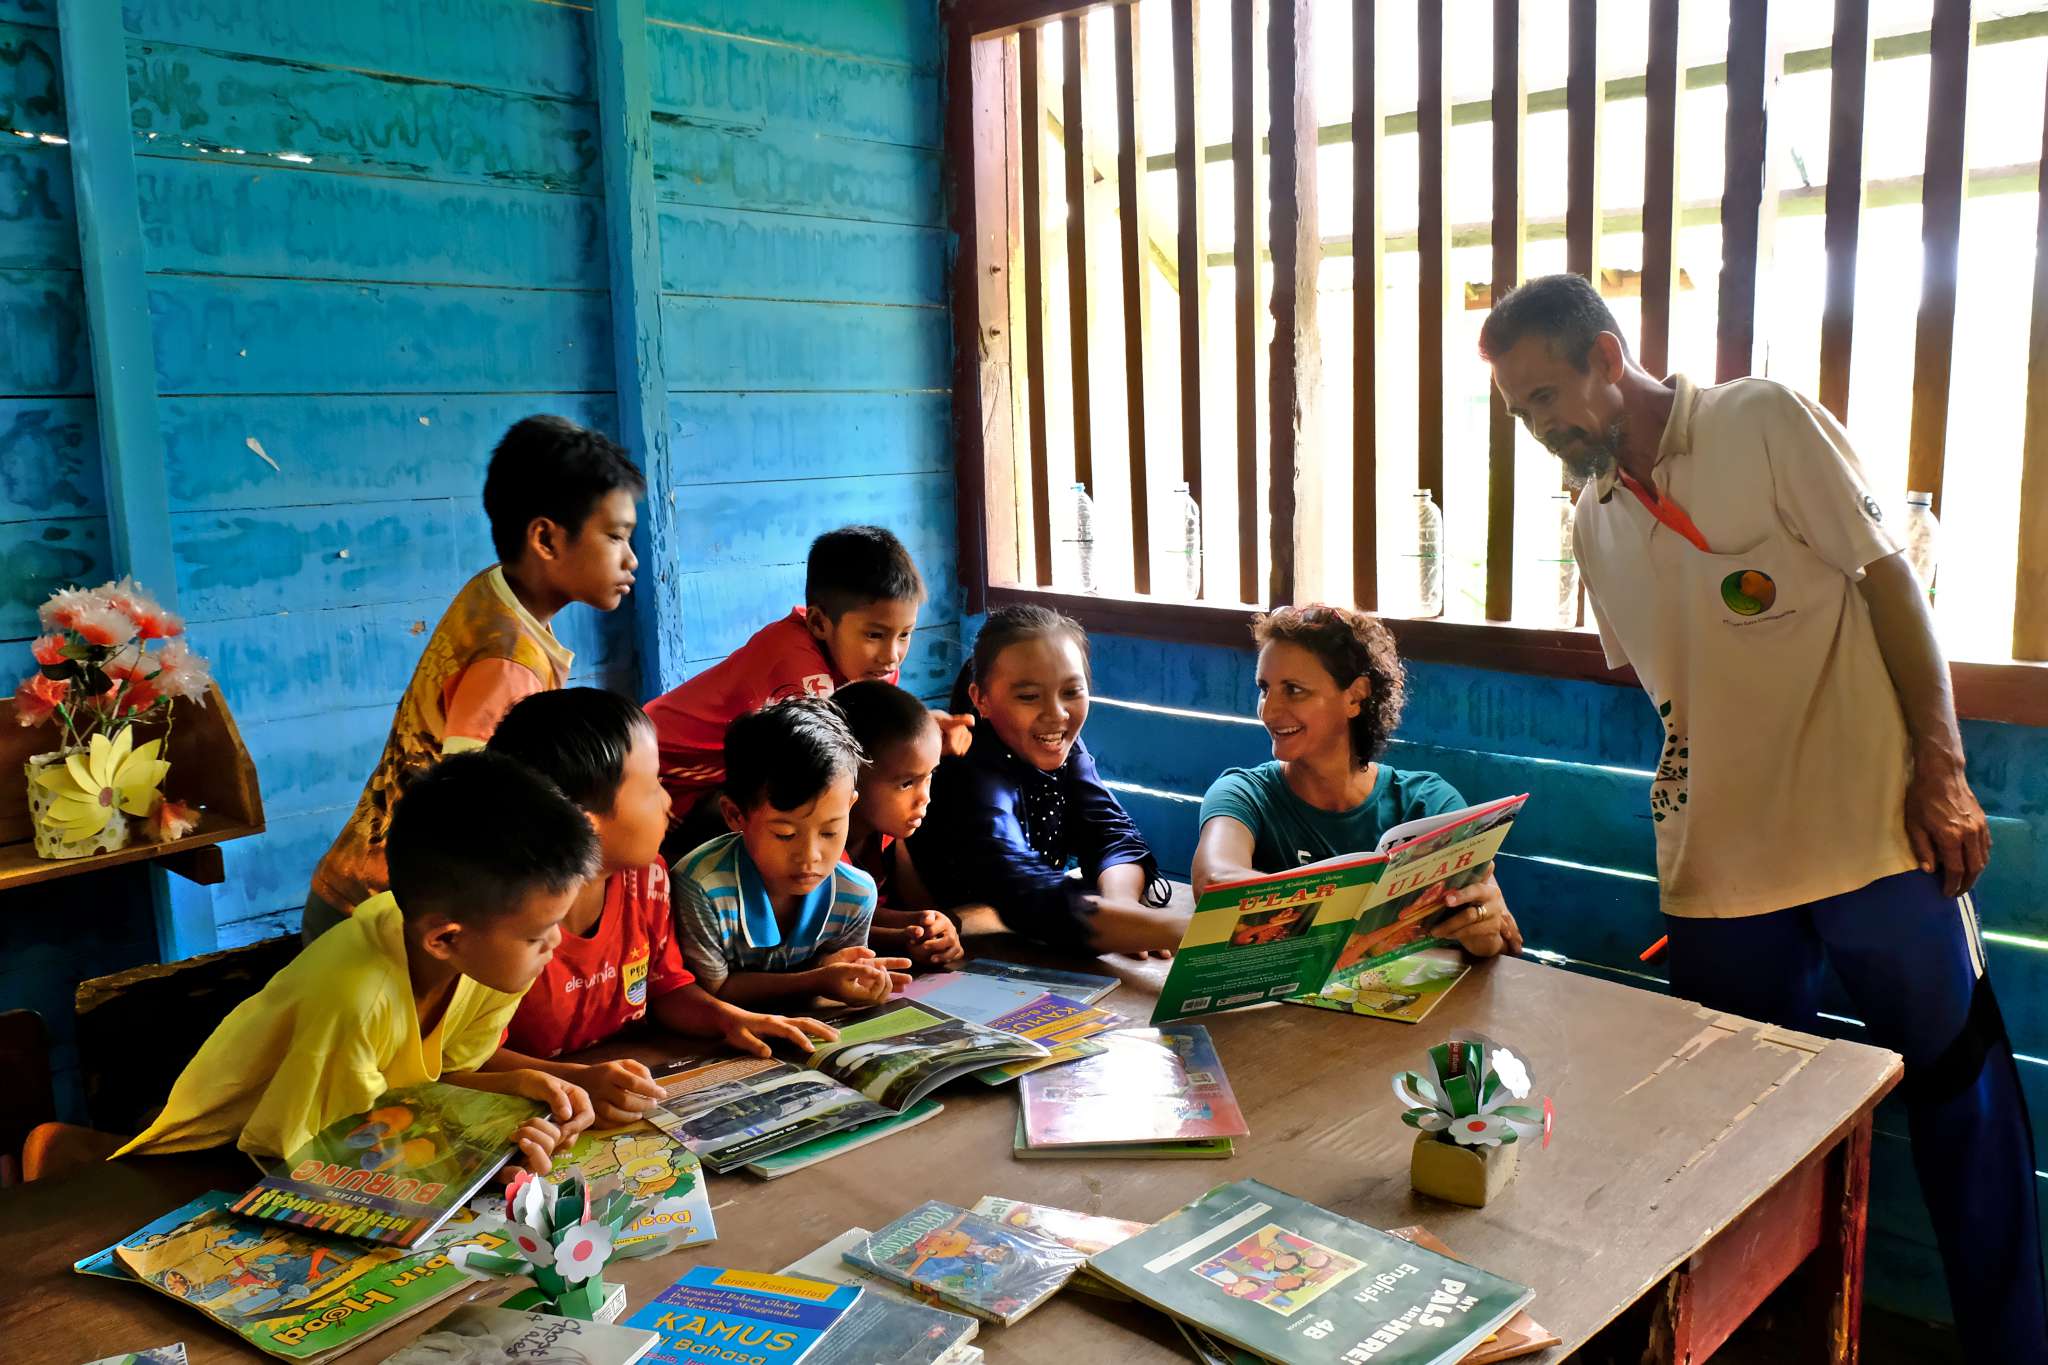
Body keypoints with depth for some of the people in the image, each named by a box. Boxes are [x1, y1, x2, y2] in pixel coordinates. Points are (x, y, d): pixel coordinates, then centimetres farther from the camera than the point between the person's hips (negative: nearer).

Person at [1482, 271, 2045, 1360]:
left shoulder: (1766, 423, -3)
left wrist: (1940, 767, -11)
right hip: (1718, 866, 4)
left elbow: (1887, 580, -5)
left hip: (1872, 830, -4)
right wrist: (1684, 817, 9)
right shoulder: (1593, 525, 11)